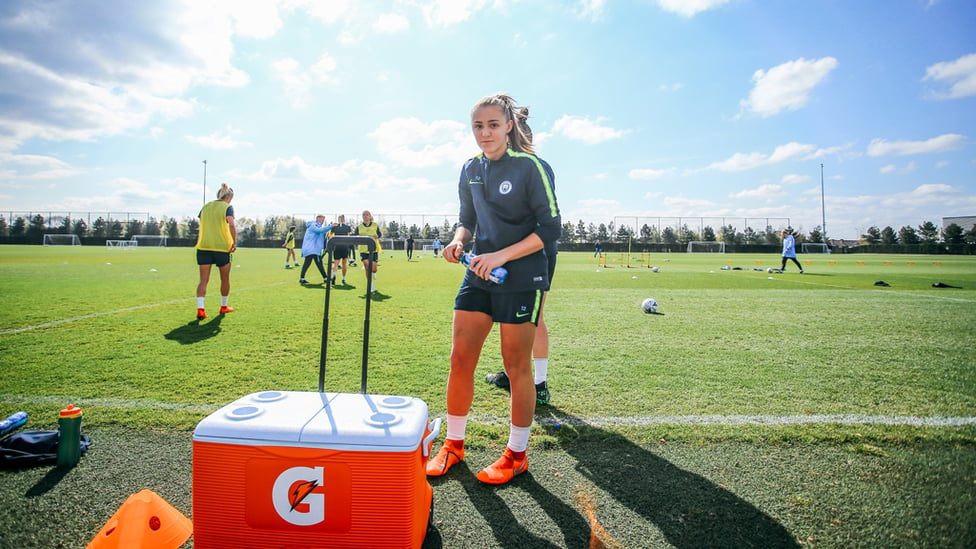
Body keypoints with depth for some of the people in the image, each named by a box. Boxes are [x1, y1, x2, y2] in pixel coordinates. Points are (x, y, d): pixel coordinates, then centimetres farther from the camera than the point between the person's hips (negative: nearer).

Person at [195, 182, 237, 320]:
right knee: (225, 279, 14)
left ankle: (200, 309, -12)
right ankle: (224, 306, 26)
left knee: (203, 280, 3)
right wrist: (234, 242, -15)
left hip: (203, 247, 4)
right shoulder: (228, 207, -4)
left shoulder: (206, 206, 12)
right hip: (222, 247, -4)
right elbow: (231, 225, -21)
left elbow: (201, 226, 15)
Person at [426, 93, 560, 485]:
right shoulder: (470, 170, 9)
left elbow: (550, 228, -11)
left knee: (516, 366, 3)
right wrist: (459, 240, -4)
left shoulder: (530, 167, -9)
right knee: (460, 358, 5)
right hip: (478, 275, 6)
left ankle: (516, 454, 22)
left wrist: (501, 255, -20)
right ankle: (453, 444, 24)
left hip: (521, 279, -5)